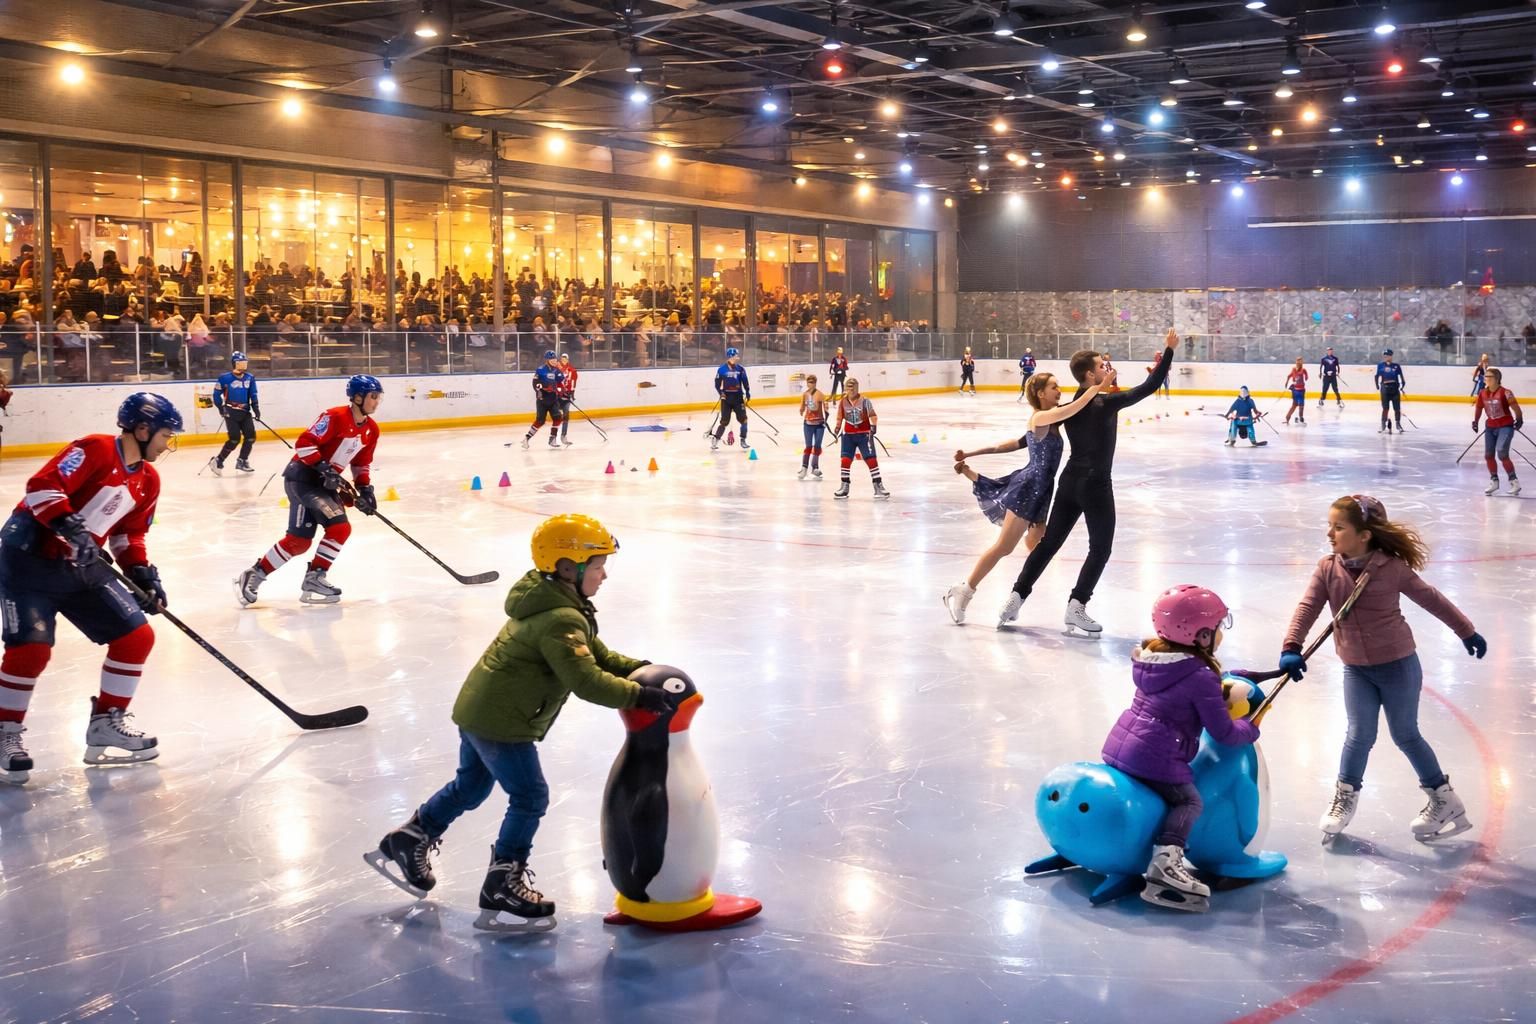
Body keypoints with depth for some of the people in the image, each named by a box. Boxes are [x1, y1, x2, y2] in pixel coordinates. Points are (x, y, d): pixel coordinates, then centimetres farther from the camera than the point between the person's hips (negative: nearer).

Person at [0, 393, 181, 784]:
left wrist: (141, 572, 4)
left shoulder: (147, 480, 8)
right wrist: (71, 527, -35)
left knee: (137, 637, 1)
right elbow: (42, 487, -25)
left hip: (83, 566, 8)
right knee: (31, 648, -18)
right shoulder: (95, 450, -17)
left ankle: (106, 722, 13)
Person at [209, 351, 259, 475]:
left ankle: (242, 461, 14)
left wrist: (256, 408, -2)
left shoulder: (249, 378, 6)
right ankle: (217, 461, -3)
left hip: (245, 412, 6)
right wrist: (221, 407, -10)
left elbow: (253, 395, 9)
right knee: (235, 439, -13)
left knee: (251, 436, -1)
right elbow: (216, 394, -3)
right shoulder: (224, 378, -8)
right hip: (231, 413, -6)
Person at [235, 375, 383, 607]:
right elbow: (304, 443, -21)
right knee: (339, 527, -18)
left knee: (300, 540, 6)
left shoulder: (371, 430, 7)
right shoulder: (336, 417, -18)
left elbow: (362, 462, 18)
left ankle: (254, 576, 17)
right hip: (302, 476, -9)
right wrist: (325, 469, -27)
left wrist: (365, 488, 6)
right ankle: (314, 577, -7)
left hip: (326, 482, 9)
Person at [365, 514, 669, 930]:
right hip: (501, 721, -11)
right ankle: (503, 884, 4)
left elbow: (599, 655, 14)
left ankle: (409, 840, 38)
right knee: (530, 797, -2)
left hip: (479, 709, 11)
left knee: (471, 787, 25)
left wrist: (640, 669, 3)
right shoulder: (561, 621, -24)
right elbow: (586, 681, -31)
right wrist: (638, 695, -30)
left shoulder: (551, 605, 11)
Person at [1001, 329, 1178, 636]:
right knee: (1100, 549, 5)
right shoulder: (1106, 403, -15)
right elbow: (1149, 387, -15)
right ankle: (1076, 608, 0)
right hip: (1096, 486, -7)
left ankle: (1016, 597, 11)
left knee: (1049, 542, 12)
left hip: (1070, 482, 7)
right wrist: (1169, 350, -8)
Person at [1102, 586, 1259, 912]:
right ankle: (1166, 860, -24)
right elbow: (1224, 733, -7)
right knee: (1189, 802, -2)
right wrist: (1251, 728, 12)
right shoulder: (1201, 677, -11)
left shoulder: (1150, 656, 12)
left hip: (1118, 745, 8)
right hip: (1156, 758, -8)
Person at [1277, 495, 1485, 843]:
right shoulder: (1328, 570, -9)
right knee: (1360, 734, -1)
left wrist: (1467, 631, 9)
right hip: (1356, 668, 3)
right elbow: (1307, 608, -16)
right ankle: (1345, 795, 21)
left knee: (1406, 735, 9)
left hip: (1397, 664, -2)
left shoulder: (1392, 569, -16)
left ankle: (1444, 798, 28)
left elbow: (1431, 599, -3)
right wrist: (1291, 648, -30)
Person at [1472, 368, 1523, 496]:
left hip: (1506, 426, -6)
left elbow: (1515, 407, -17)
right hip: (1491, 427, 6)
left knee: (1502, 454, -17)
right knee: (1488, 455, 7)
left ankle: (1514, 481, -5)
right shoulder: (1483, 393, 1)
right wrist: (1475, 421, 15)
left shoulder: (1505, 392, -17)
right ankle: (1494, 481, 24)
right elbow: (1479, 407, 15)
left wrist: (1519, 419, -20)